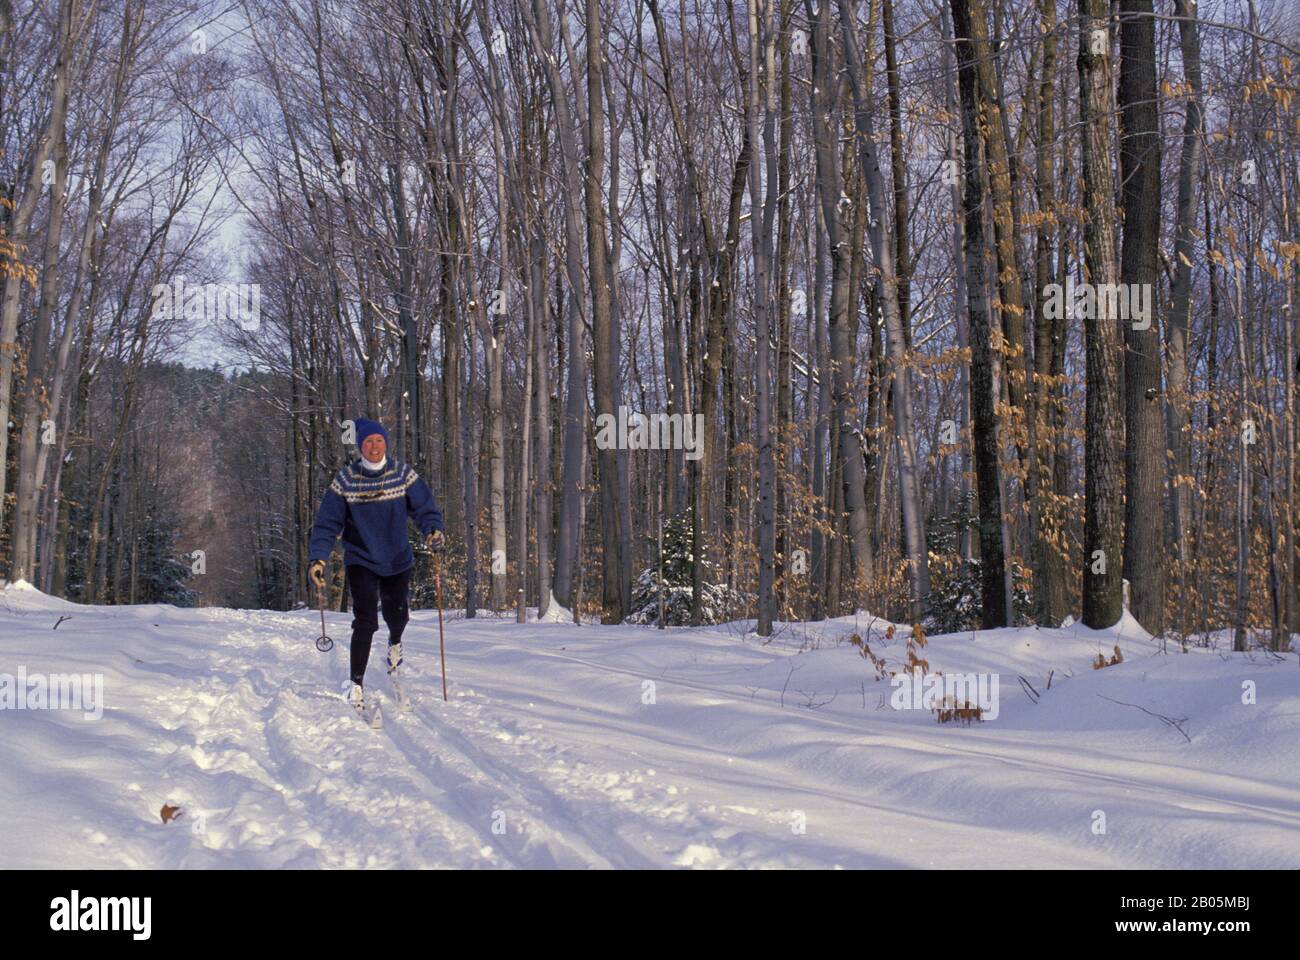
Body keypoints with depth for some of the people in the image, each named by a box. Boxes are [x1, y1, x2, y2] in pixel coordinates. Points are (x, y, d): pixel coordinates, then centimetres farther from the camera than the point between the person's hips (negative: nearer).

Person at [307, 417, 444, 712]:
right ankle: (357, 685, -2)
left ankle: (394, 644, 51)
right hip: (361, 560, -2)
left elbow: (424, 507, -10)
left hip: (398, 560, 2)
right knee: (365, 621, -13)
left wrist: (434, 530, -32)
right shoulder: (345, 480, -9)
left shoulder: (403, 474, -6)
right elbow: (327, 523, -8)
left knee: (397, 616, 14)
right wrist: (317, 558, -20)